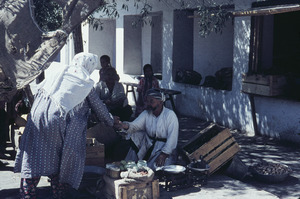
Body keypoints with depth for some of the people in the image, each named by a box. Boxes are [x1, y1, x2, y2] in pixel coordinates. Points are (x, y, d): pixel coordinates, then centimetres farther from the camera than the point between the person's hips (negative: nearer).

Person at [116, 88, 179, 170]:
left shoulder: (170, 114, -11)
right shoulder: (146, 113, 4)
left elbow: (172, 137, -19)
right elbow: (135, 125, -10)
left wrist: (164, 154, -28)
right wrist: (127, 126, -35)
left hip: (165, 147, -6)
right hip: (148, 144, 6)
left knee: (155, 167, -30)